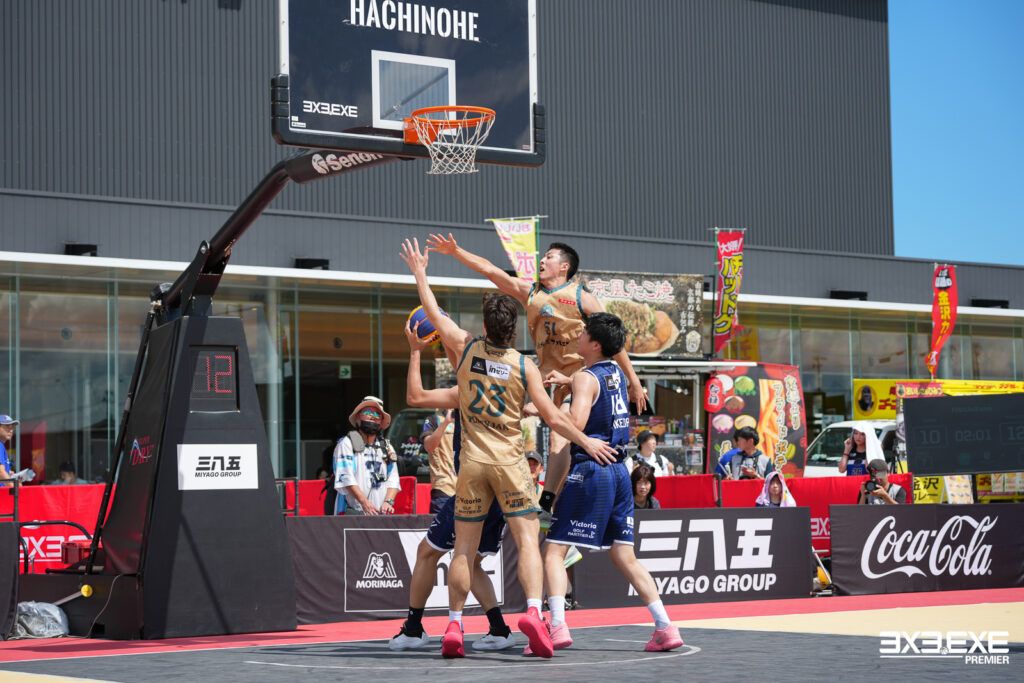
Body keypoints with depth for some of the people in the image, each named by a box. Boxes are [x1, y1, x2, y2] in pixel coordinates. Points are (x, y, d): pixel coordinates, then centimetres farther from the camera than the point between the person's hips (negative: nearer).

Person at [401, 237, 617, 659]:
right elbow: (553, 418, -5)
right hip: (510, 460, -2)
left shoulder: (466, 348, -2)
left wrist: (419, 272, 26)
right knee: (527, 539, -5)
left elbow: (433, 314, 13)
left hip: (473, 461, 2)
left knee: (464, 547, 8)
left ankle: (454, 626, 6)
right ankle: (533, 612, -24)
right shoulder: (524, 366, -5)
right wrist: (586, 442, 8)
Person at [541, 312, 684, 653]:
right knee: (625, 557, 11)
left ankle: (557, 627, -18)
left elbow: (576, 423, -25)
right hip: (619, 470, 8)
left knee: (553, 550, -4)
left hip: (590, 469, -8)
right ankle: (665, 627, 5)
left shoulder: (586, 378, -10)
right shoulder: (616, 373, 14)